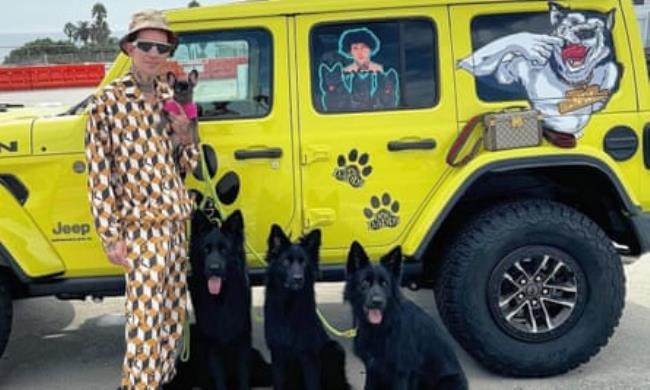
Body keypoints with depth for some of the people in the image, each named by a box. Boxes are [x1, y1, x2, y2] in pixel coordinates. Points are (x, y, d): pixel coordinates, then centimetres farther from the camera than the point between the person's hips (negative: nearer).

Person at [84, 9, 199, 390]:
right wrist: (113, 237, -12)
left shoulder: (172, 98, 8)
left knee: (173, 315, 14)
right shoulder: (108, 101, -9)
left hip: (174, 224, 6)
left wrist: (185, 137, -7)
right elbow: (99, 174, -10)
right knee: (146, 318, -4)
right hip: (140, 226, -6)